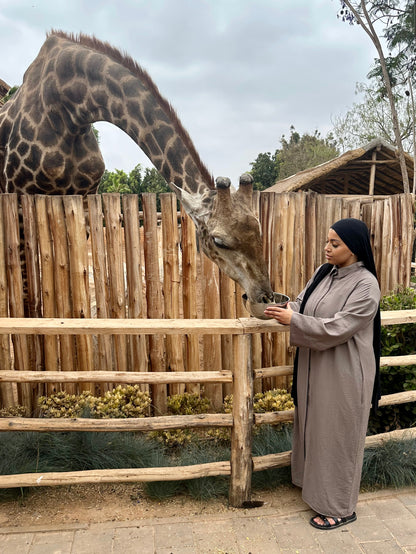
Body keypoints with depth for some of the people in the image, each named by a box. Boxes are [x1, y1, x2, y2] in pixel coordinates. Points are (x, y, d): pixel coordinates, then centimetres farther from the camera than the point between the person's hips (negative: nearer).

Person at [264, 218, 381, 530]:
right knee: (315, 428, 21)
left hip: (343, 374, -7)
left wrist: (292, 320, -26)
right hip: (315, 368, 7)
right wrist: (280, 307, -14)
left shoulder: (365, 285, -19)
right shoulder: (324, 273, 3)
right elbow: (302, 305, 5)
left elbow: (337, 328, -25)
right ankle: (318, 484, 44)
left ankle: (341, 508, 27)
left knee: (338, 435, 7)